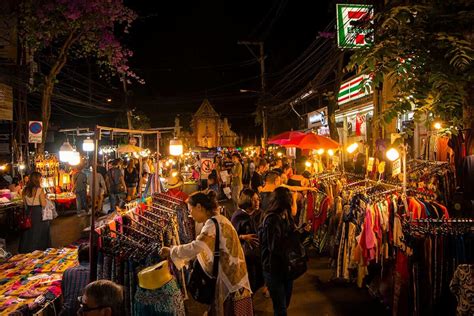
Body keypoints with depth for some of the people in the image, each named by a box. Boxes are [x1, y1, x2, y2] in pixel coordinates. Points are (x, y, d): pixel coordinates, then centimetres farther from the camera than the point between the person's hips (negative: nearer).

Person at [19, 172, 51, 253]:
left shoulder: (25, 190, 2)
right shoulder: (39, 190, -14)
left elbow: (25, 204, 9)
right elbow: (43, 204, -15)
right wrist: (44, 197, 0)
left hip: (28, 212, 5)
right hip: (38, 213, -5)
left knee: (29, 233, 15)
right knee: (38, 233, 7)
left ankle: (26, 251, 22)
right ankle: (40, 249, 13)